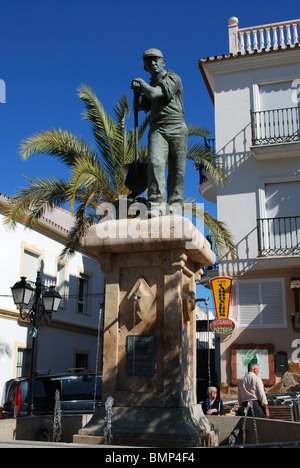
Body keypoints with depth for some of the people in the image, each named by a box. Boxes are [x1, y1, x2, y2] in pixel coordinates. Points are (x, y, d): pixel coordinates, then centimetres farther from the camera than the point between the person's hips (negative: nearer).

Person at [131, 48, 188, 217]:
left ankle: (174, 205, 1)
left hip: (176, 128, -3)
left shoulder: (173, 78, 5)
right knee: (155, 163, -20)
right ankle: (157, 204, -27)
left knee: (177, 169, -5)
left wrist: (143, 84, 9)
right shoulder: (152, 84, 25)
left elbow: (155, 93, -9)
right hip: (157, 128, 3)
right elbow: (141, 106, 24)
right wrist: (137, 91, 8)